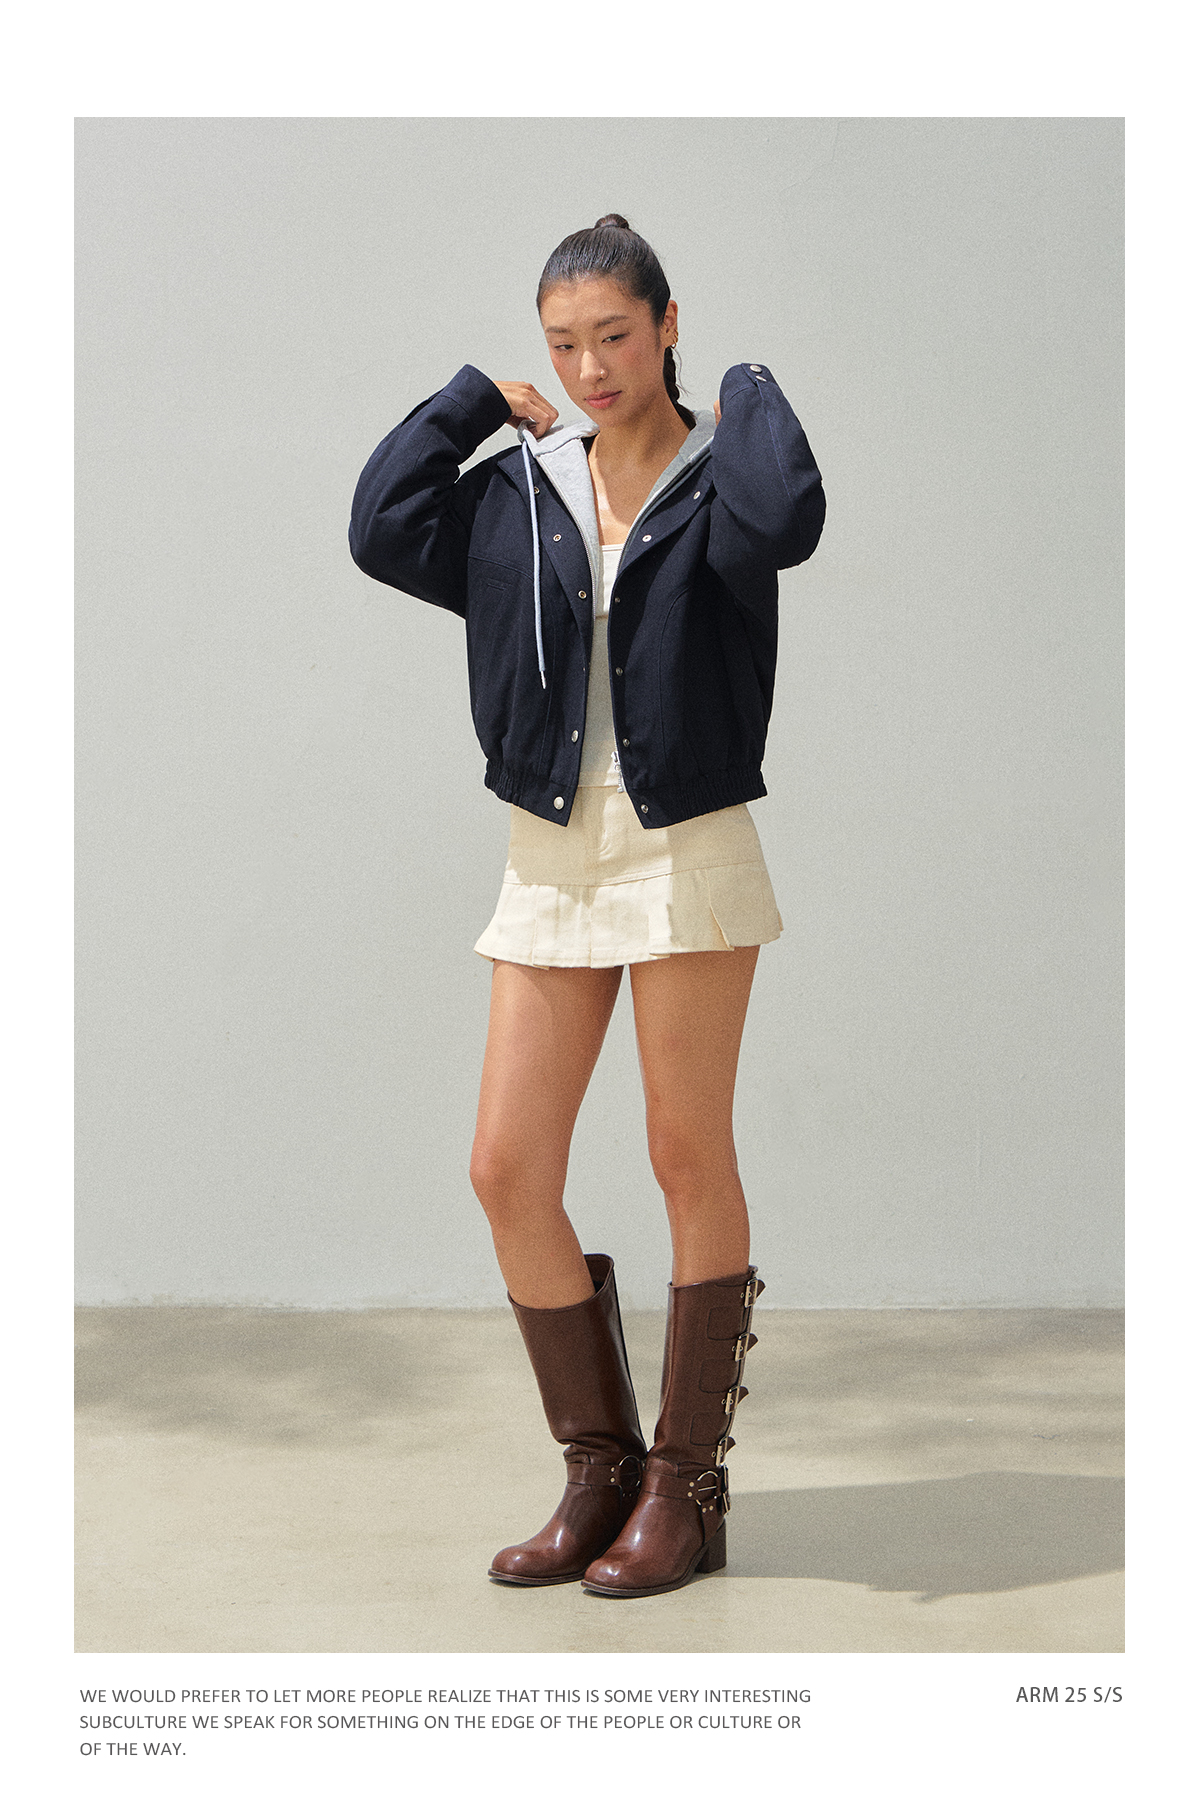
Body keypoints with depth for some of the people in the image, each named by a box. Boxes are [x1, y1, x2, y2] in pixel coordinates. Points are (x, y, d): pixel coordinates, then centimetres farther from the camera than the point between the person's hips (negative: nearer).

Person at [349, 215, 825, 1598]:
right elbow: (383, 530, -6)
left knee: (689, 1161, 3)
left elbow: (783, 519, -27)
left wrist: (746, 390, -10)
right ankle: (601, 1470, 15)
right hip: (552, 860, 5)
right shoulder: (520, 493, 9)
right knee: (507, 1172, 0)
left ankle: (687, 1486, 14)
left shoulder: (716, 480, -4)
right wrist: (478, 398, 2)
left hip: (690, 854, -4)